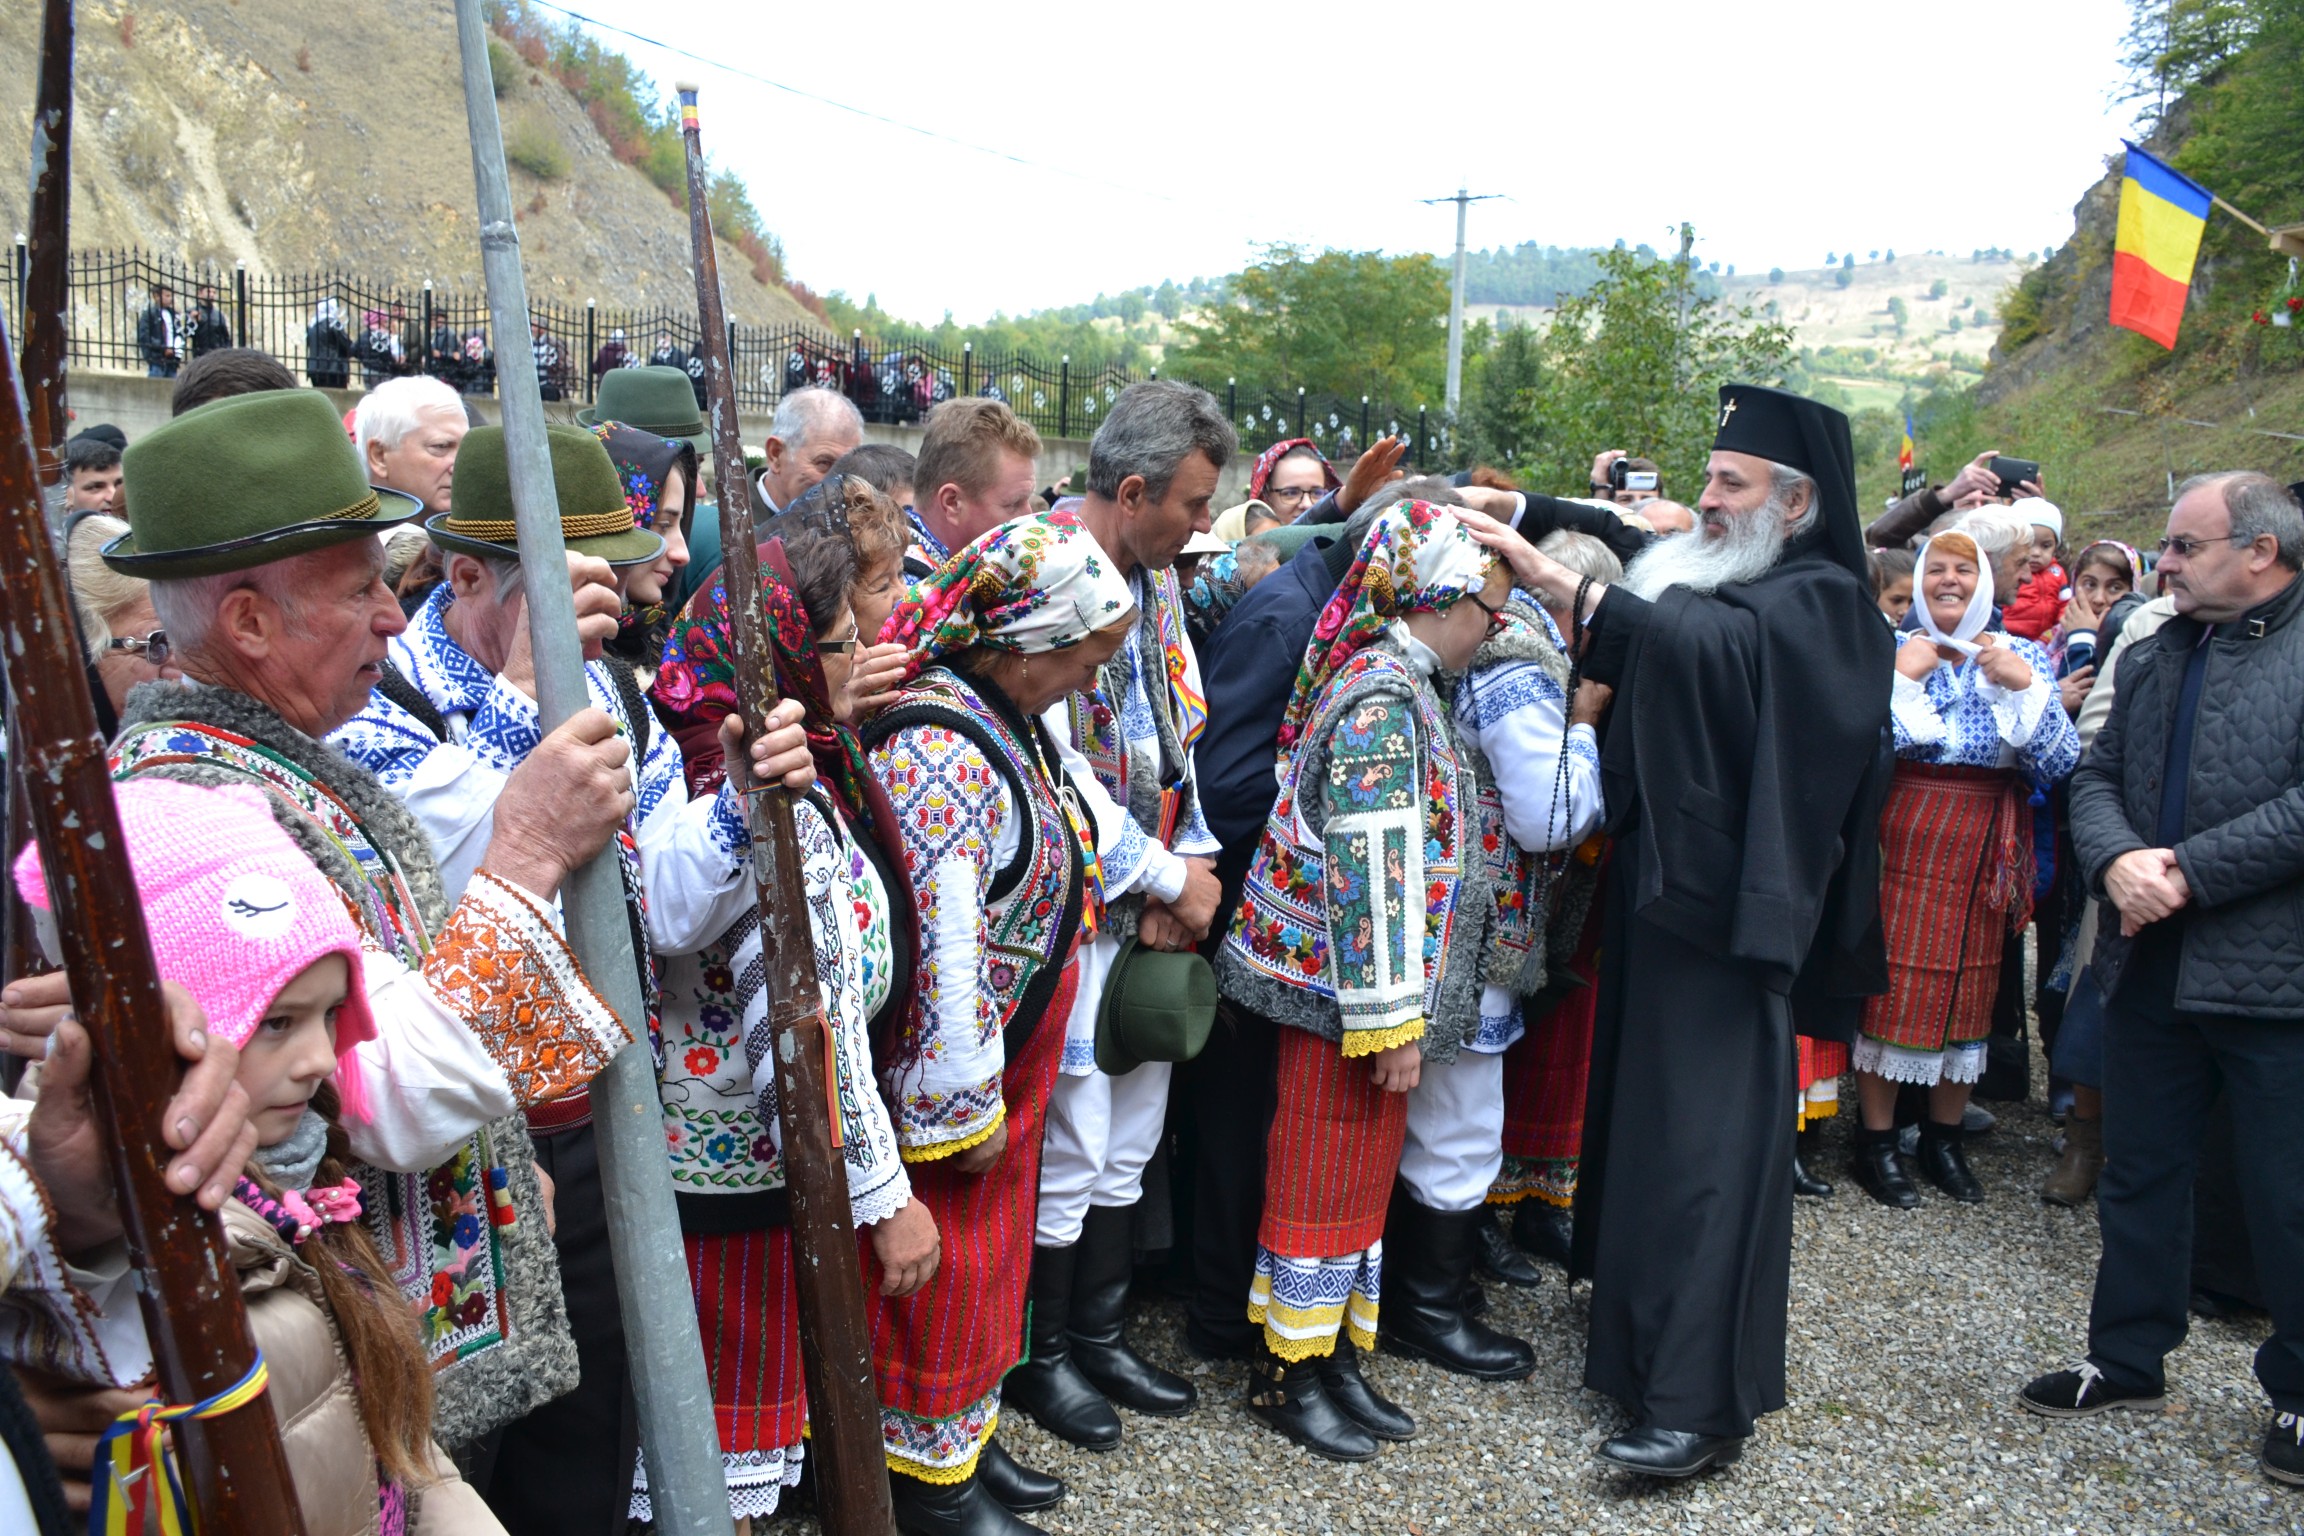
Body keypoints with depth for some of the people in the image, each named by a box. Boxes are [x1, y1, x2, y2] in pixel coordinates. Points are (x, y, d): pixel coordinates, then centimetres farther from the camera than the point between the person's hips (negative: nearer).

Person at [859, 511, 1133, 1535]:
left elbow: (1074, 810, 20)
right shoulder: (940, 749, -29)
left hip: (1005, 1065, 10)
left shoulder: (1005, 713, 2)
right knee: (947, 1276, 9)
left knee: (988, 1259, 23)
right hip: (952, 1076, -9)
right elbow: (939, 949, -29)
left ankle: (963, 1441, 42)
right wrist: (963, 1107, -22)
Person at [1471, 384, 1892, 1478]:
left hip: (1725, 908, -8)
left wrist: (1558, 582, -34)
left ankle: (1700, 1399, 0)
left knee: (1708, 1139, -7)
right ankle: (1641, 1331, 32)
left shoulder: (1817, 604, -9)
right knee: (1644, 1115, 16)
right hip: (1657, 893, 8)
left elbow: (1704, 644, -29)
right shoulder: (1702, 580, 15)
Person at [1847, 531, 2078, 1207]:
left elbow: (2059, 764, -4)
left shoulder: (2024, 657, 6)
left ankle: (1944, 1139, 25)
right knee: (1894, 980, -1)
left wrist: (2024, 685, -14)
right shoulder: (1895, 651, 1)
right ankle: (1876, 1141, 12)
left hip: (1990, 847, 3)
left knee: (1971, 987, 9)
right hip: (1905, 838, -2)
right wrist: (1903, 675, -14)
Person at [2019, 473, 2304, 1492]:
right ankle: (2128, 1362, 30)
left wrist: (2189, 872, -18)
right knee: (2139, 1174, 15)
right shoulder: (2153, 656, 14)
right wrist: (2117, 860, -10)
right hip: (2152, 967, 6)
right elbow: (2097, 778, 10)